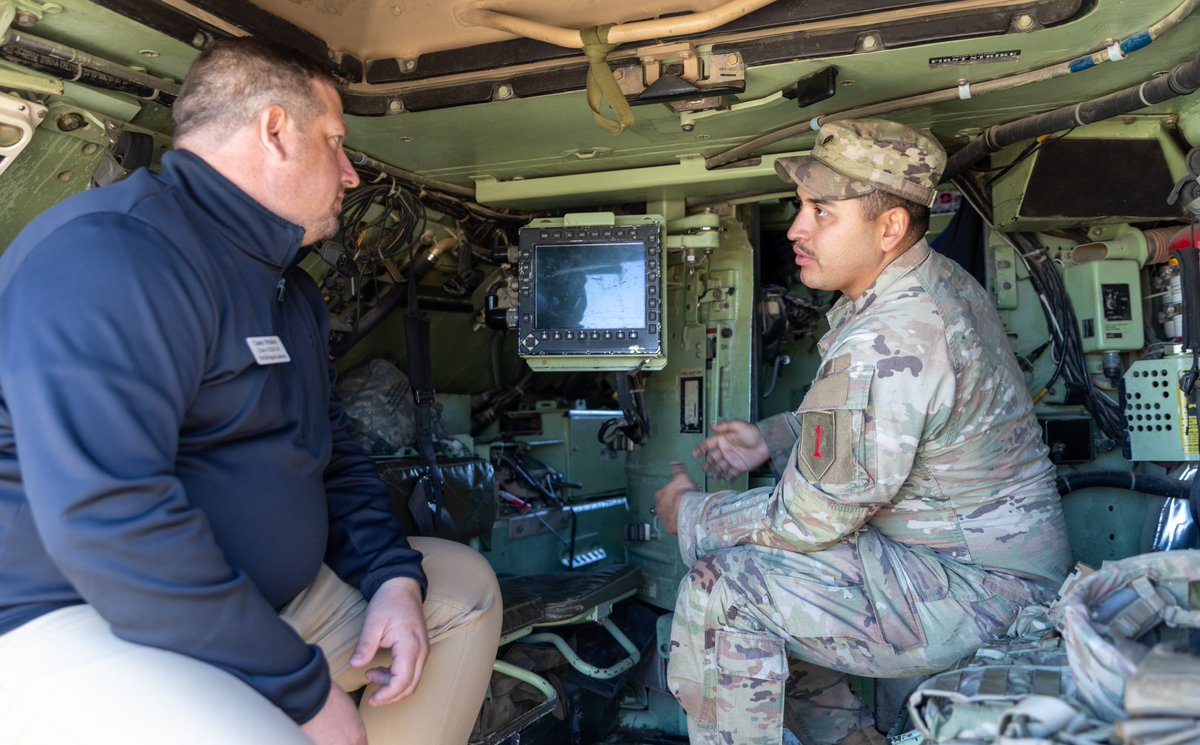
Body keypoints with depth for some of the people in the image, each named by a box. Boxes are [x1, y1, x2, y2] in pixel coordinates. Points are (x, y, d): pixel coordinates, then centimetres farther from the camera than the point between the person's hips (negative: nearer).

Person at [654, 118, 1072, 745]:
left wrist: (693, 514, -6)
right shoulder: (940, 282, 3)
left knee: (720, 591, -19)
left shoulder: (881, 349, -30)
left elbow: (809, 519, -22)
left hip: (973, 588, -10)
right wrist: (771, 437, 7)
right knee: (759, 559, 14)